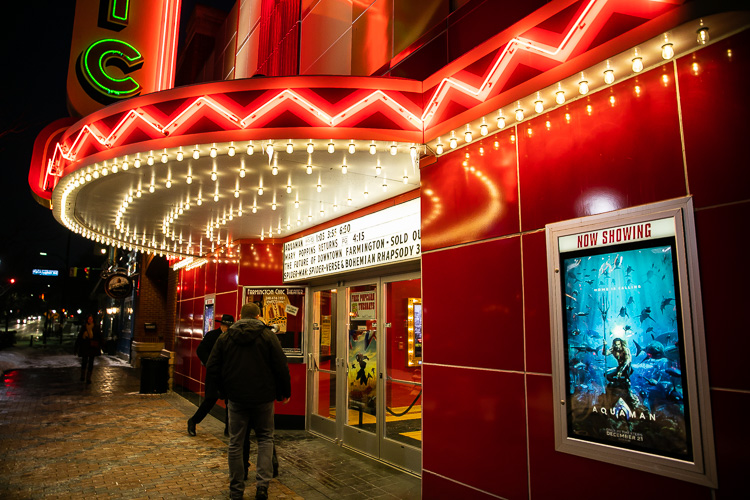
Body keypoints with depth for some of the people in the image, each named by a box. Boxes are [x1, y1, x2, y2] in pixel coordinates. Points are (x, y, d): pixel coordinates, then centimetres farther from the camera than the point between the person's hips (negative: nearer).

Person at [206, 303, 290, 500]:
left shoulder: (225, 338, 4)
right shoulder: (268, 336, -4)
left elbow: (212, 369, 5)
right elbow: (281, 367, -6)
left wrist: (224, 391, 17)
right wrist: (285, 393, 6)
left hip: (236, 397, 1)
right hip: (263, 398, -1)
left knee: (235, 443, 12)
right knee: (265, 438, 15)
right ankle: (262, 484, 2)